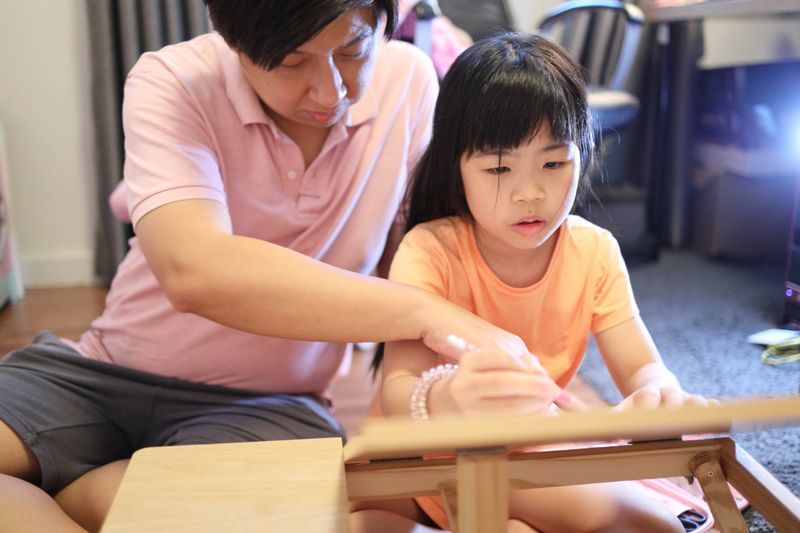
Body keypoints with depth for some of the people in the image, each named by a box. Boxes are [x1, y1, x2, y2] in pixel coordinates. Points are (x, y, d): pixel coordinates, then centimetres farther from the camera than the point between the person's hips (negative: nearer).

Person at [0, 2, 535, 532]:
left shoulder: (410, 80, -6)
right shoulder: (171, 83, -15)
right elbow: (194, 271, -33)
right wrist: (428, 312, -38)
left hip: (264, 406, 1)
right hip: (102, 374, 0)